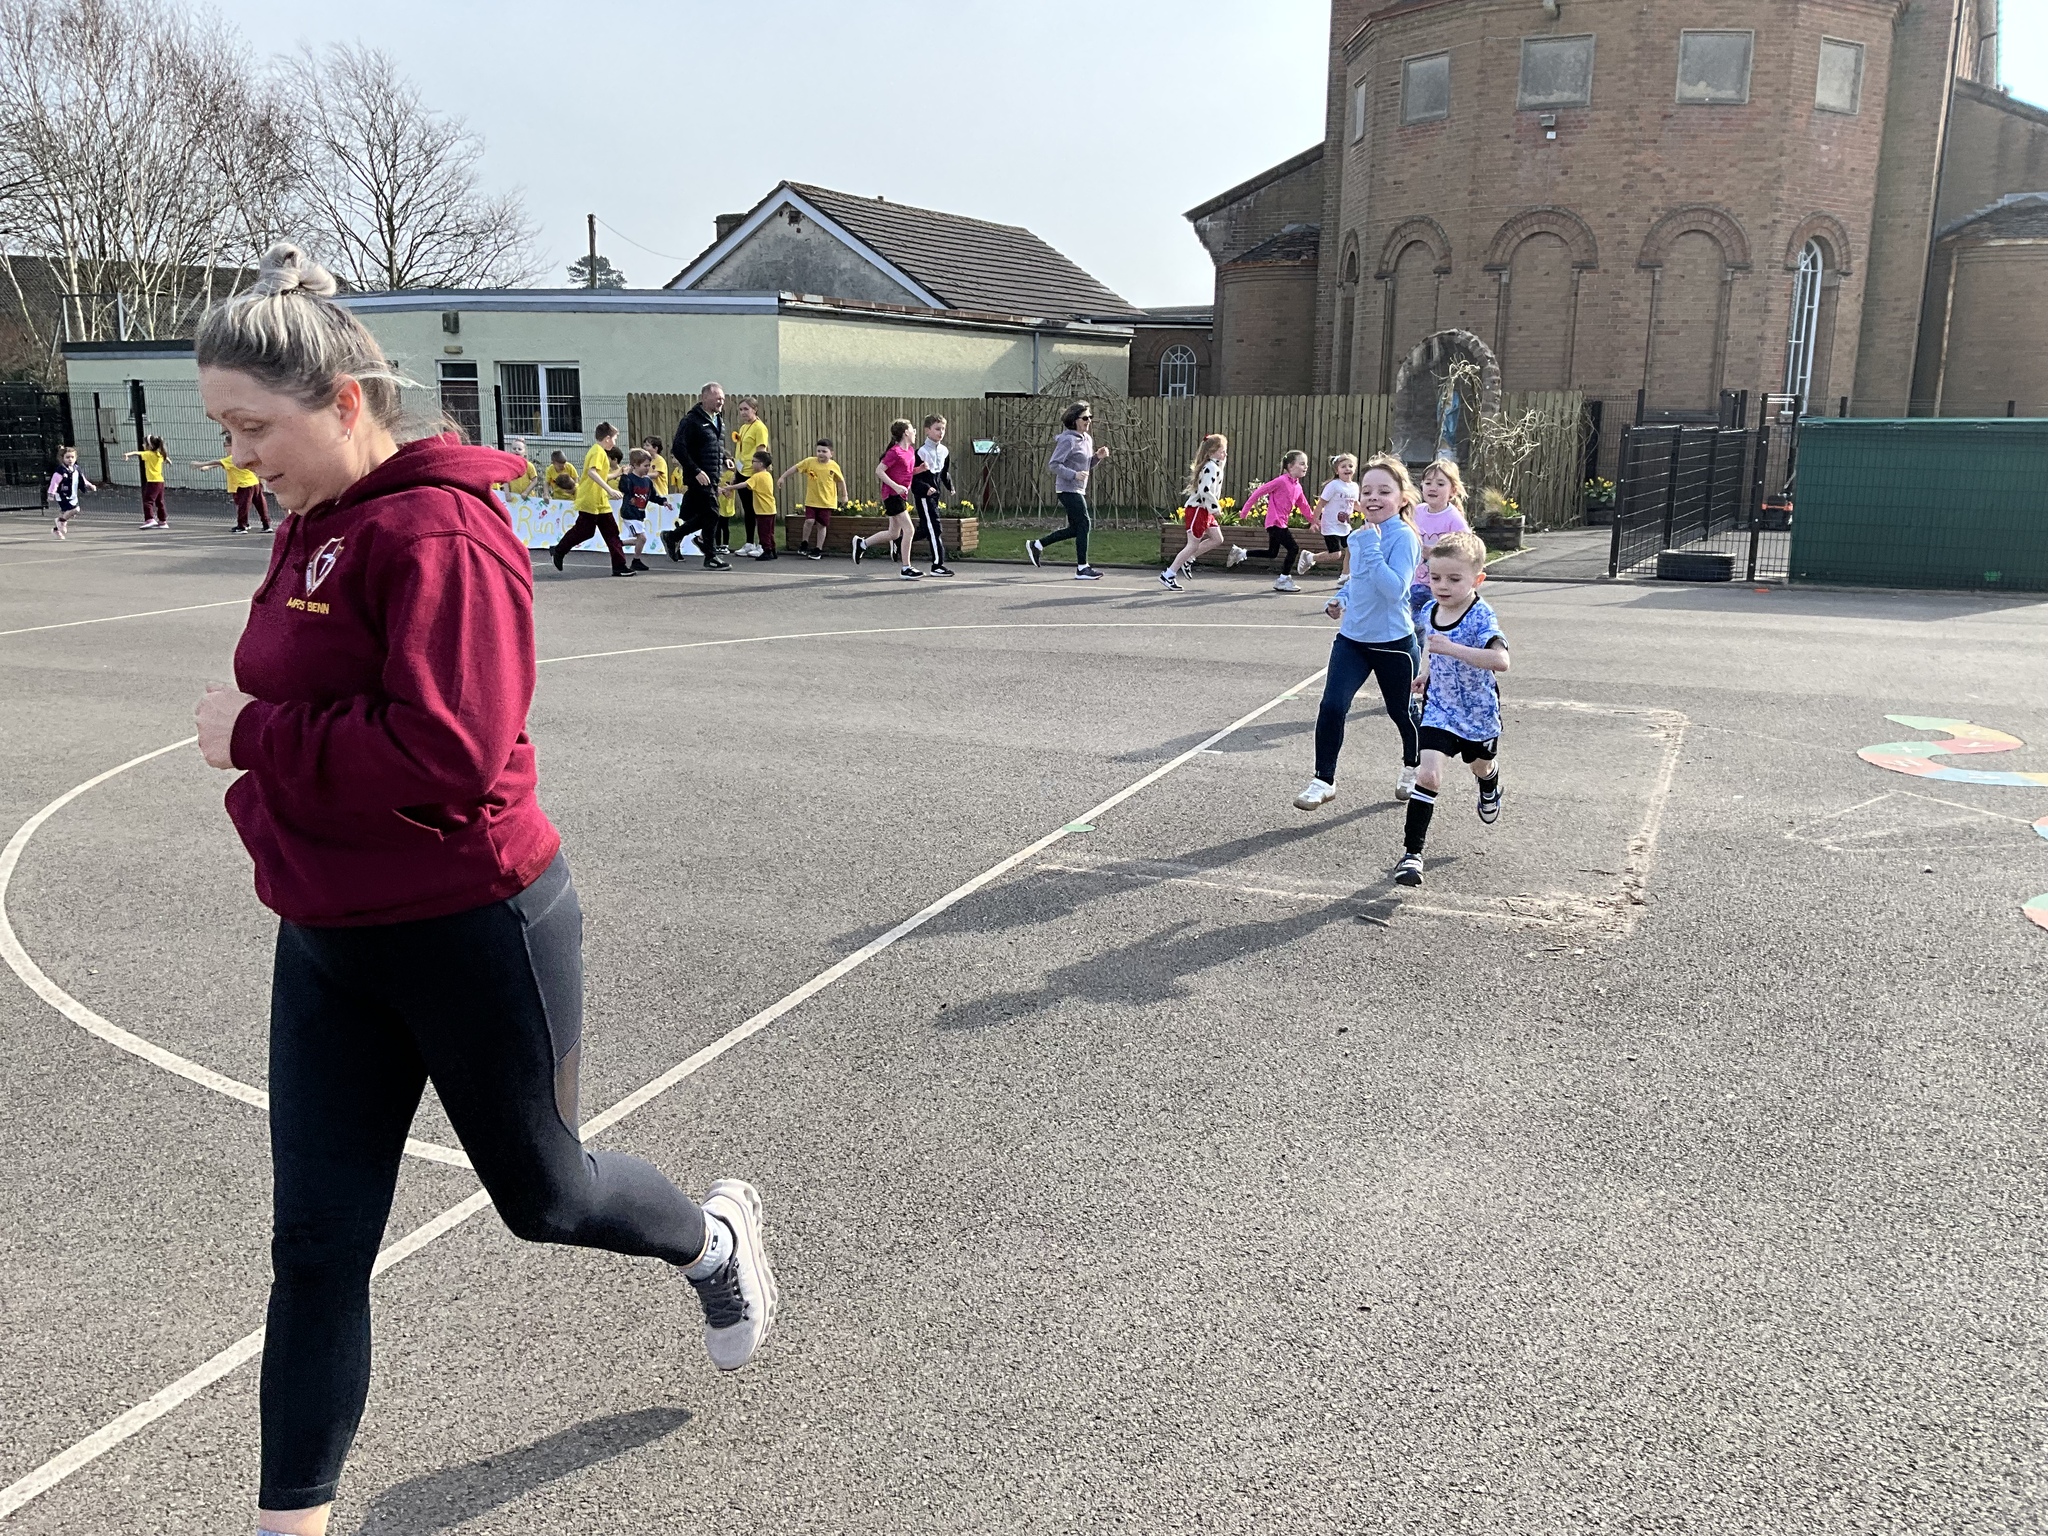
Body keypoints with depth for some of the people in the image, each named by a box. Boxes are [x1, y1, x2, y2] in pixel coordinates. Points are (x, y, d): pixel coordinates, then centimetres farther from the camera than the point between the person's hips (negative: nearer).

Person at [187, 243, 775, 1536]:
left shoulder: (440, 538, -21)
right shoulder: (316, 529, 7)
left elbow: (447, 755, -29)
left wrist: (254, 737, -19)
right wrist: (269, 790, 4)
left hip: (475, 935, -7)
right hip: (329, 944, 8)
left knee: (541, 1195, 15)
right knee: (319, 1246, 11)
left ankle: (717, 1237, 47)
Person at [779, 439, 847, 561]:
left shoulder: (834, 466, -6)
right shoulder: (809, 462, -6)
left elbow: (841, 481, 8)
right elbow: (795, 468, 3)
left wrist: (844, 495, 14)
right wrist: (783, 477, 4)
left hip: (827, 502, 0)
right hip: (811, 500, 0)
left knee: (821, 525, 3)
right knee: (809, 521, -11)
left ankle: (818, 549, 16)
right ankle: (804, 544, 12)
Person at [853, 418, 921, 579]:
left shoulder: (910, 451, 11)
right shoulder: (895, 452, -15)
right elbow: (879, 471, -17)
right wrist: (896, 486, -24)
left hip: (901, 495, 10)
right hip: (892, 495, -10)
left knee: (894, 534, 14)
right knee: (908, 529, -13)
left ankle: (861, 543, 29)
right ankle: (906, 568, -8)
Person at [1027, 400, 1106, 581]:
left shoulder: (1087, 439, 14)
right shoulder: (1068, 440, -14)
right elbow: (1054, 464, -18)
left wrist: (1098, 456, 4)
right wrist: (1074, 475, -25)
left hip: (1078, 490, 10)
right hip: (1068, 489, -10)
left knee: (1075, 529, 13)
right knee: (1083, 524, -9)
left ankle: (1036, 545, 23)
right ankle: (1082, 568, -3)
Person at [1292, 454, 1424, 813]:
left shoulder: (1403, 537, -18)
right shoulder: (1357, 536, 2)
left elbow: (1394, 589, -31)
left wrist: (1371, 547, -31)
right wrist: (1340, 599, 1)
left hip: (1393, 642, -4)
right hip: (1352, 638, 5)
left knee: (1402, 712, 15)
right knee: (1332, 707, -10)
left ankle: (1413, 768, 43)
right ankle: (1324, 780, 3)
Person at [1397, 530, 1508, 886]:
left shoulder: (1481, 616, -27)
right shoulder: (1429, 611, -8)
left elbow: (1500, 661, -45)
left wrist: (1451, 649, -48)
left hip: (1478, 712, -2)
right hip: (1439, 709, 2)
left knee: (1481, 766, 26)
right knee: (1428, 775, -14)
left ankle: (1490, 790, 64)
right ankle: (1412, 852, -11)